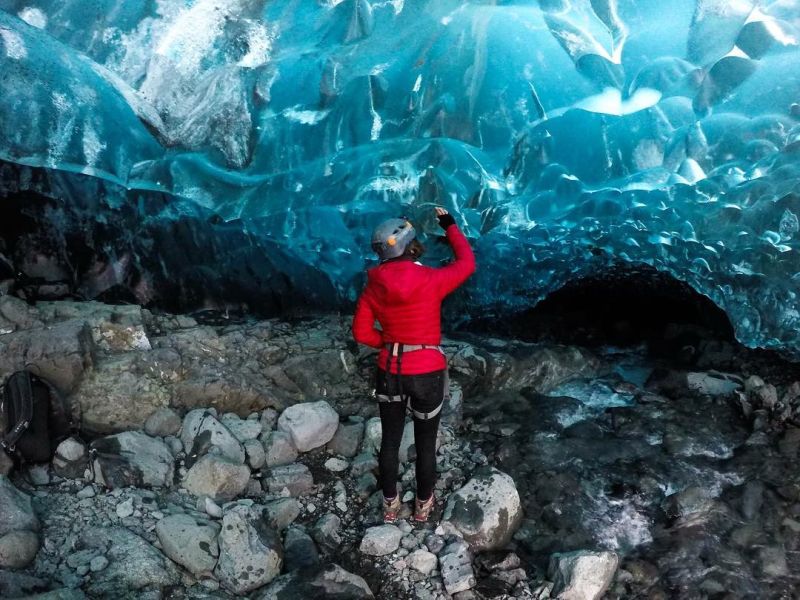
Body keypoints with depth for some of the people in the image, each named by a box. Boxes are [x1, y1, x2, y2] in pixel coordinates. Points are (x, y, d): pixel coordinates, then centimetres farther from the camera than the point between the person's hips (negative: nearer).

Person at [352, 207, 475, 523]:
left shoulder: (373, 287, -7)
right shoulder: (431, 280, -18)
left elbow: (361, 333, -1)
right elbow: (467, 263, -1)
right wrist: (449, 225, 8)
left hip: (389, 372, 3)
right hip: (427, 374, -3)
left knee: (390, 440, 19)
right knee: (426, 443, 16)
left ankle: (390, 505, 35)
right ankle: (423, 504, 35)